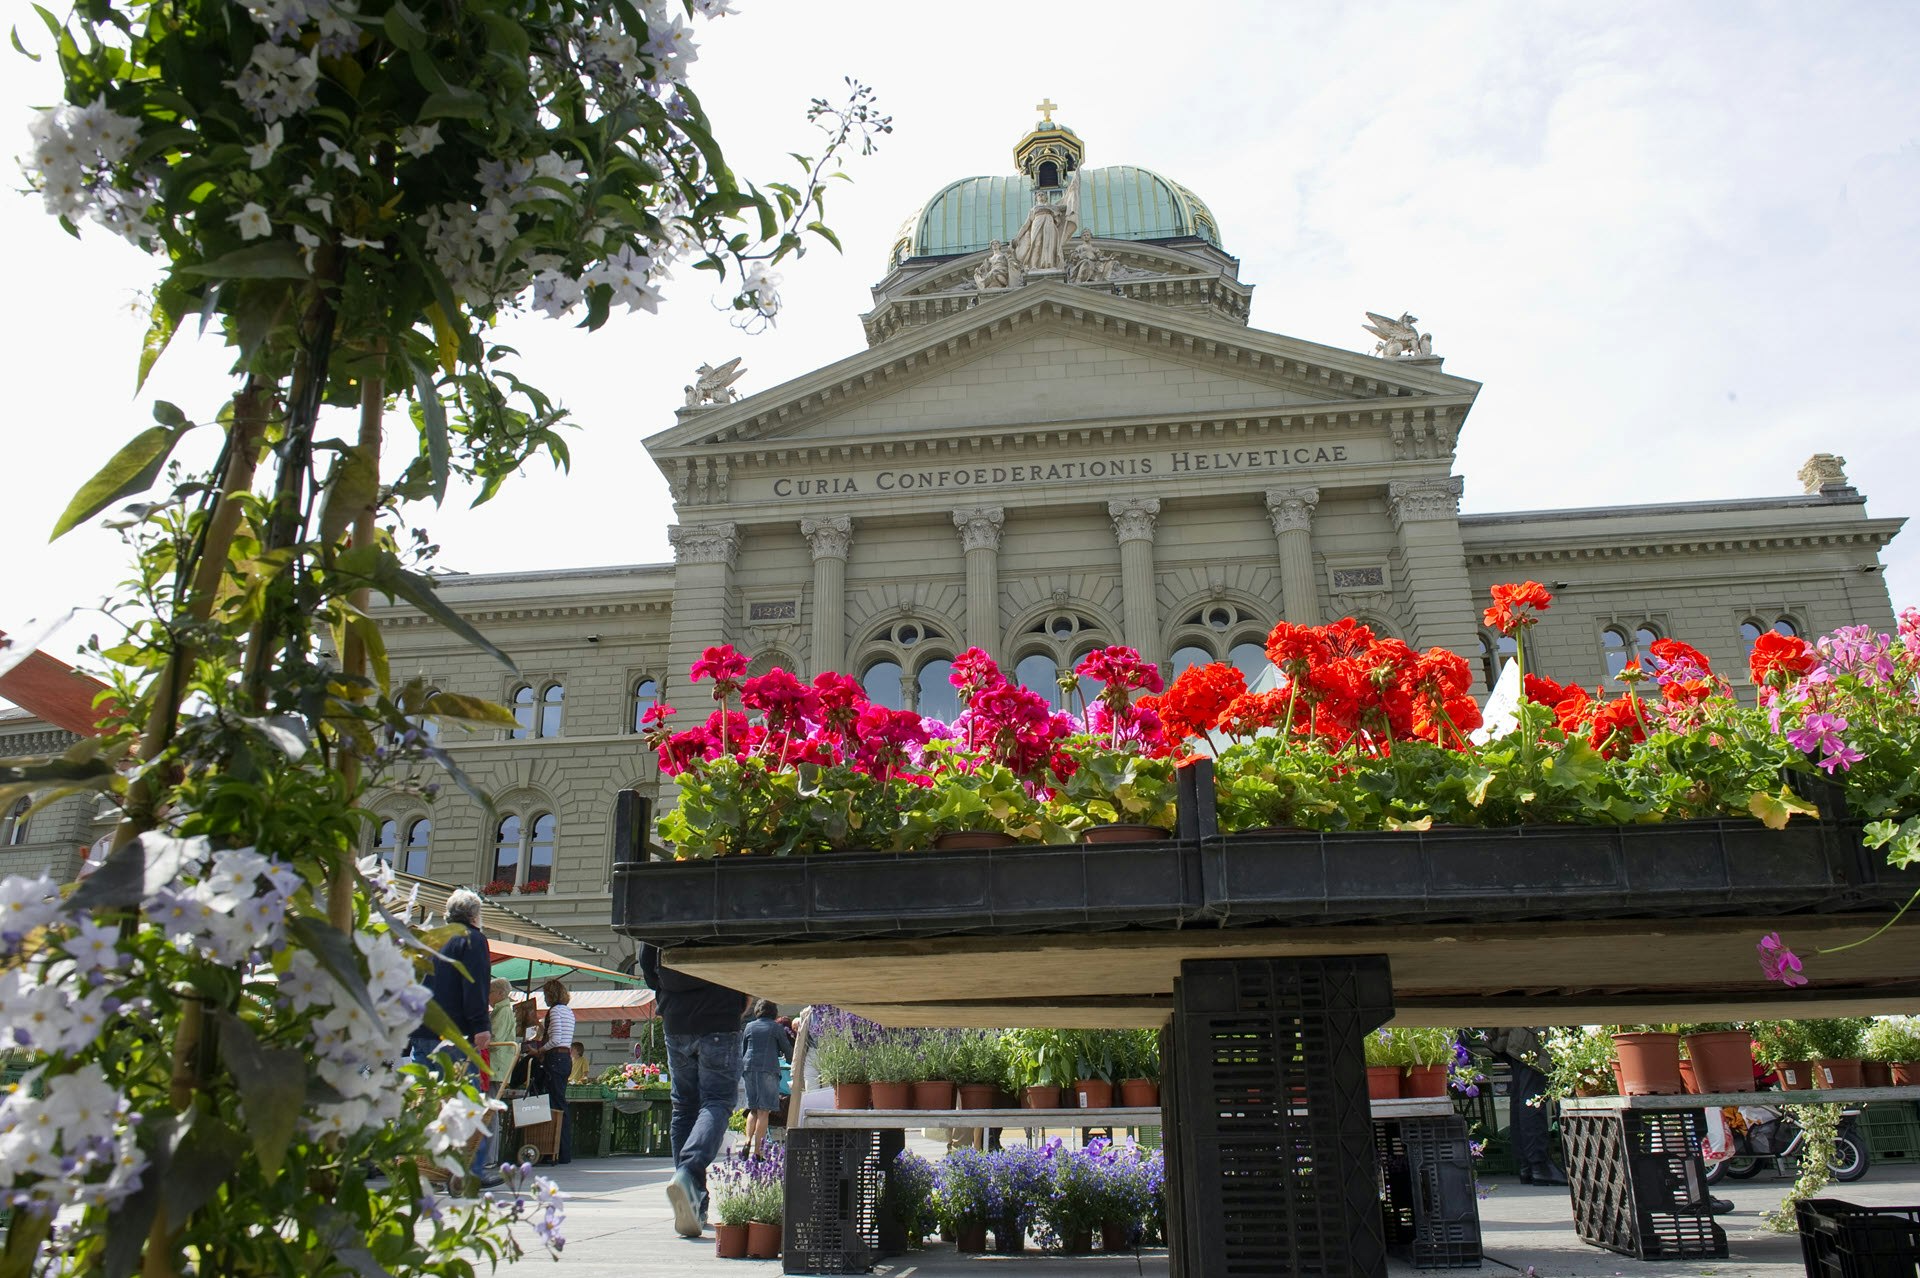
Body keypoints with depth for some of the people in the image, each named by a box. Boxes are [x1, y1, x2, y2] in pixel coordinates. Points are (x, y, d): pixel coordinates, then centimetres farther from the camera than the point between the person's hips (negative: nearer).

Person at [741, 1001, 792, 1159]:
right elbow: (787, 1049, 9)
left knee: (753, 1109, 14)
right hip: (768, 1068, -4)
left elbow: (742, 1050, 18)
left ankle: (748, 1140, -5)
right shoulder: (776, 1027, 4)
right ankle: (758, 1149, -7)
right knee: (764, 1110, -2)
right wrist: (792, 1062, 28)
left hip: (749, 1067, 4)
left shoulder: (749, 1026, 13)